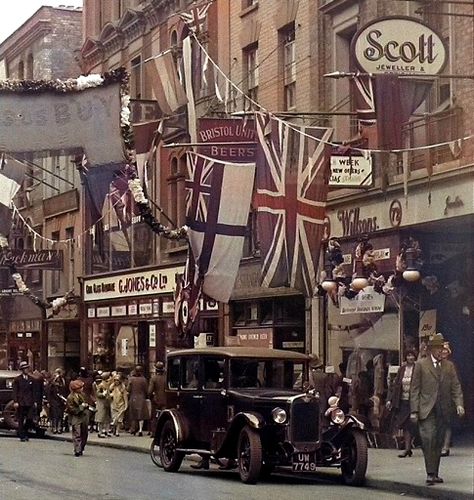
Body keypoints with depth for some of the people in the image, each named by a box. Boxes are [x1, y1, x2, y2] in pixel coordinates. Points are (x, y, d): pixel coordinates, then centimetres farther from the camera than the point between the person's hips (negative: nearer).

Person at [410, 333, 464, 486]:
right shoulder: (421, 365, 4)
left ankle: (435, 473, 13)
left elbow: (456, 387, 11)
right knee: (428, 441, -14)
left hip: (443, 411, 3)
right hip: (427, 410, -3)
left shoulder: (449, 366, 14)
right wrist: (414, 410, -5)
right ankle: (430, 474, -13)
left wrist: (459, 404, -6)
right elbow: (415, 389, 2)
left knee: (438, 443, 5)